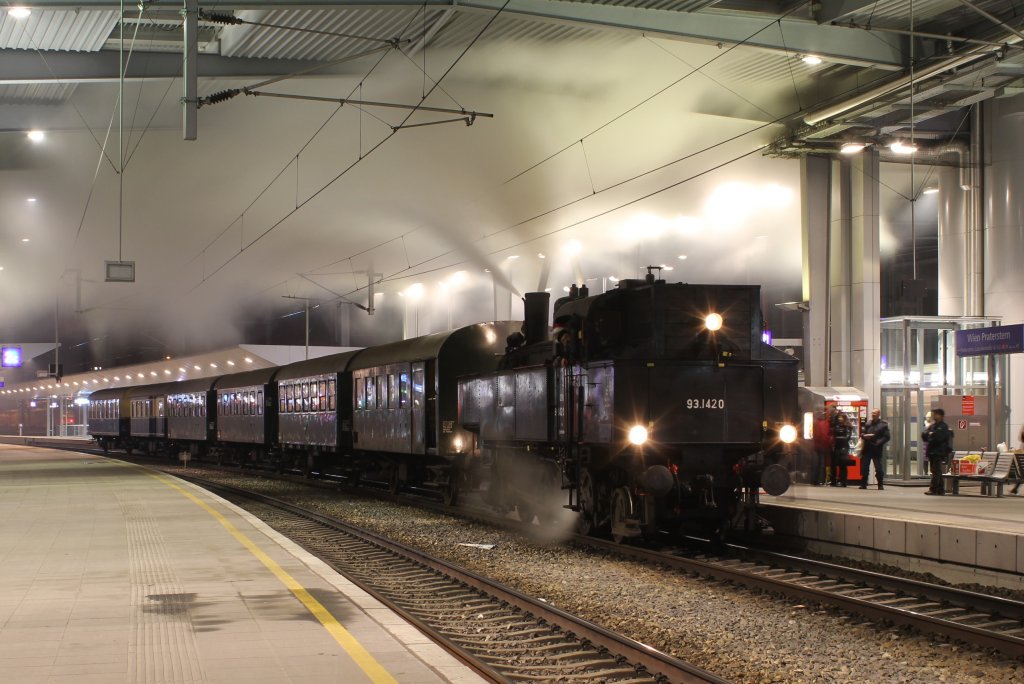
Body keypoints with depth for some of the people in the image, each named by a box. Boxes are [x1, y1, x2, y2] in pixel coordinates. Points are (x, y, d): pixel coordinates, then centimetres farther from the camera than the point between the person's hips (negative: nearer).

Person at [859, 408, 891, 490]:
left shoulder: (883, 425, -1)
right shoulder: (868, 423, 13)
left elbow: (887, 437, -6)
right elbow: (862, 434, 17)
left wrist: (878, 442, -17)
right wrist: (864, 436, -7)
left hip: (877, 450, -4)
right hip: (867, 449, 4)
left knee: (879, 468, -1)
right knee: (864, 467, 3)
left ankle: (880, 485, 7)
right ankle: (863, 484, 11)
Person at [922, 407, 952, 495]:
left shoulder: (943, 427, -6)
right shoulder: (932, 426, 18)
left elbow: (937, 437, -19)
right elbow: (924, 435, 12)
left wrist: (930, 435, -1)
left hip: (939, 452, -8)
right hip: (931, 451, 8)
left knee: (936, 471, -11)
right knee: (937, 471, 10)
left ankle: (933, 489, -14)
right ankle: (940, 490, 14)